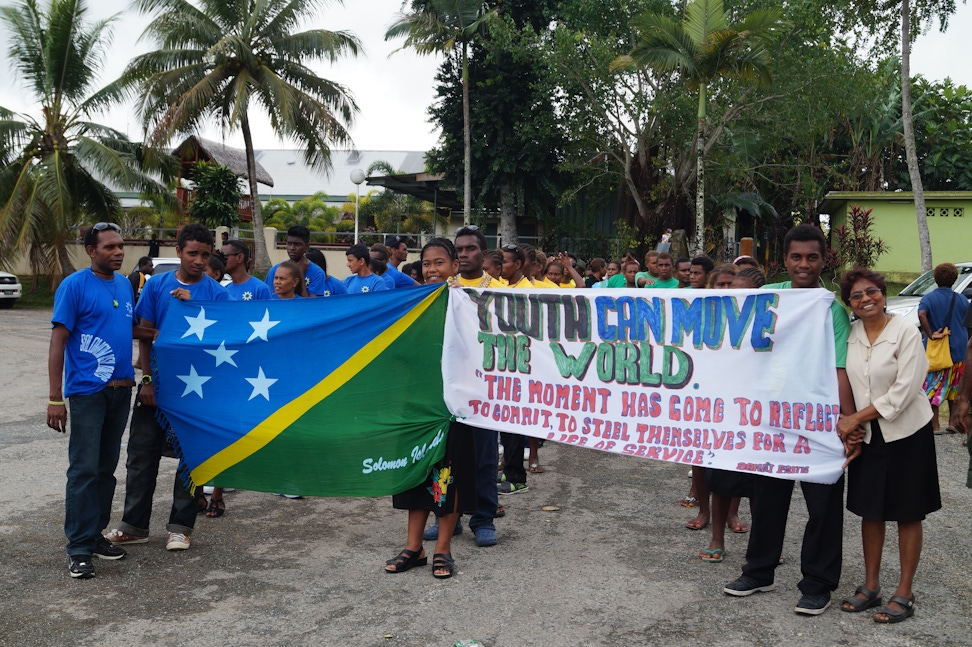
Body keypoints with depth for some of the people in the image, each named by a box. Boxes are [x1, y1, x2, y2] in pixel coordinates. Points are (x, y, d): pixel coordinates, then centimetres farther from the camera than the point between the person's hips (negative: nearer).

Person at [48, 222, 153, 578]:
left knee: (107, 468, 13)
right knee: (85, 469, -4)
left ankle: (96, 534, 24)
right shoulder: (74, 286, -8)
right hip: (87, 391, -6)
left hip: (121, 389, 7)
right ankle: (79, 548, 4)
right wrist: (55, 398, -15)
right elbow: (58, 342, -11)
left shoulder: (124, 284, 11)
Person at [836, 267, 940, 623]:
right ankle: (871, 586, 23)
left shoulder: (906, 333, -13)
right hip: (867, 434, 4)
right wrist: (849, 424, -6)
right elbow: (845, 381, 6)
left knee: (907, 513, 5)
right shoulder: (849, 334, 1)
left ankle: (904, 593, 14)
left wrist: (856, 418, -17)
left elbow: (903, 392, -18)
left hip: (906, 433, -4)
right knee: (870, 510, 11)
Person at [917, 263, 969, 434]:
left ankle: (935, 425, -5)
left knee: (933, 388, 0)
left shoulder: (929, 298, -6)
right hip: (958, 352, 4)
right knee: (954, 388, 16)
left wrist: (930, 334, -21)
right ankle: (953, 424, 21)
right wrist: (965, 346, 22)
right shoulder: (962, 300, 4)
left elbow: (921, 314, -28)